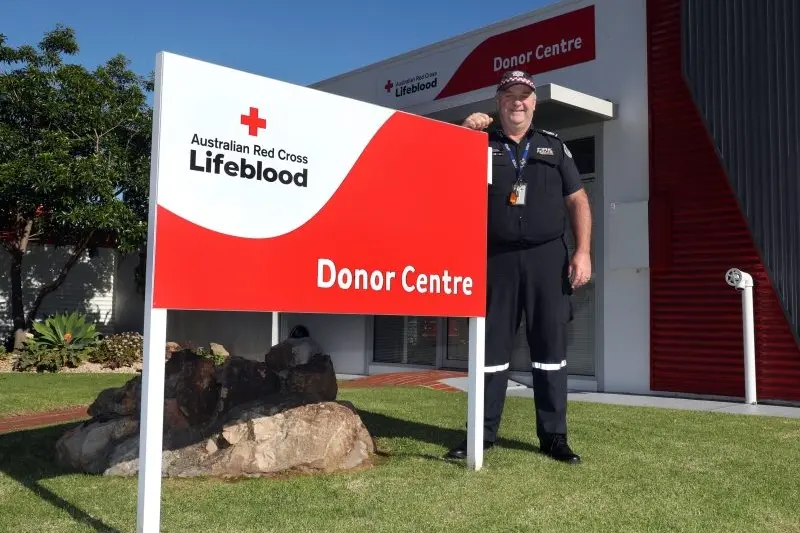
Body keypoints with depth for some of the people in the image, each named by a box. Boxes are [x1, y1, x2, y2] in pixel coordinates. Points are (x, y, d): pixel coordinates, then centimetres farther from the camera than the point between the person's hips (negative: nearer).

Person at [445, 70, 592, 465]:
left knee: (550, 346, 3)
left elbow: (577, 200, 11)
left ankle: (554, 436, 12)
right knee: (492, 347, 3)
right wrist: (463, 135, -9)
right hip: (496, 258, 0)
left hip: (547, 257, 1)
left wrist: (583, 251, 0)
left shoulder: (553, 145, 15)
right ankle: (483, 433, 12)